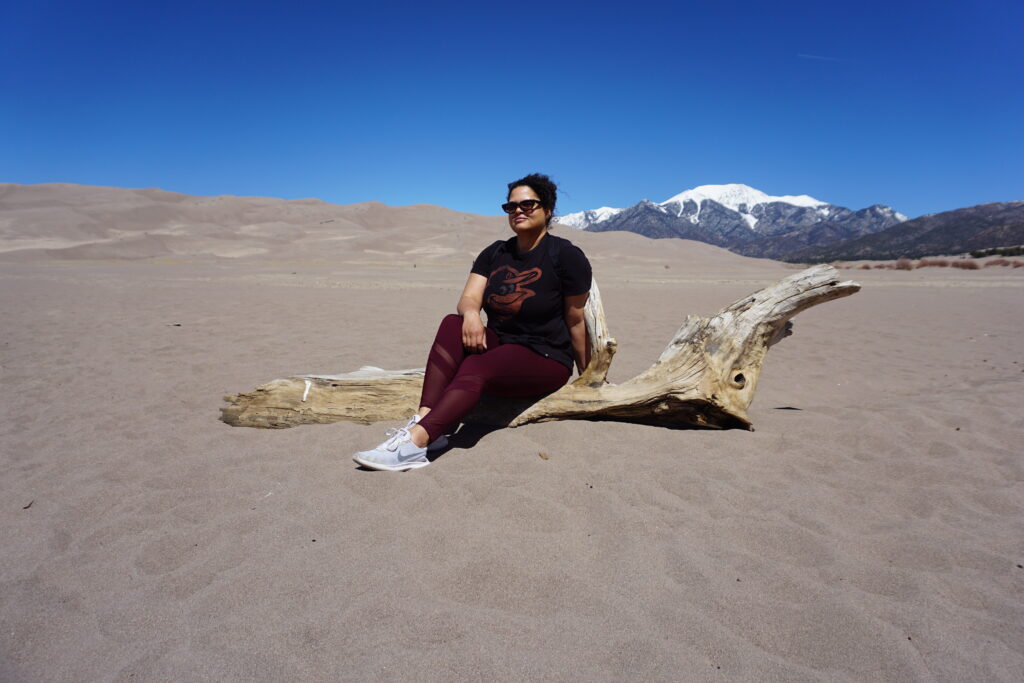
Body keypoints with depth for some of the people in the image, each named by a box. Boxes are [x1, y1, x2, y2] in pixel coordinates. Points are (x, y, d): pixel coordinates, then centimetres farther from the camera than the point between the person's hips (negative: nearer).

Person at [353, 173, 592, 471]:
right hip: (499, 345, 5)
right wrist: (471, 313, -27)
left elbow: (575, 321, -2)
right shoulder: (494, 253, 9)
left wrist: (588, 376, 4)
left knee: (475, 369, -33)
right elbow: (469, 298, -3)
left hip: (546, 359, -5)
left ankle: (414, 442, -47)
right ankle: (423, 419, -37)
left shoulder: (566, 255, -5)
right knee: (452, 324, -25)